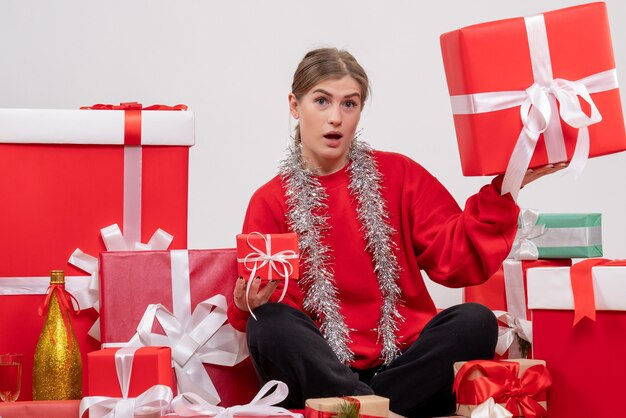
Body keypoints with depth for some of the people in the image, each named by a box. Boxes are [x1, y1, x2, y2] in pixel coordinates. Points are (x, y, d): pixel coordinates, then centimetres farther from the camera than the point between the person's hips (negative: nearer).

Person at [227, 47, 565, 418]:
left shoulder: (398, 175, 9)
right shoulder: (270, 203, 6)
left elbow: (457, 259, -1)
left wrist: (501, 191, -12)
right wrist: (248, 305, -21)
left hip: (407, 363, 1)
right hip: (322, 370, -1)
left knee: (475, 321, -25)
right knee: (270, 325, -29)